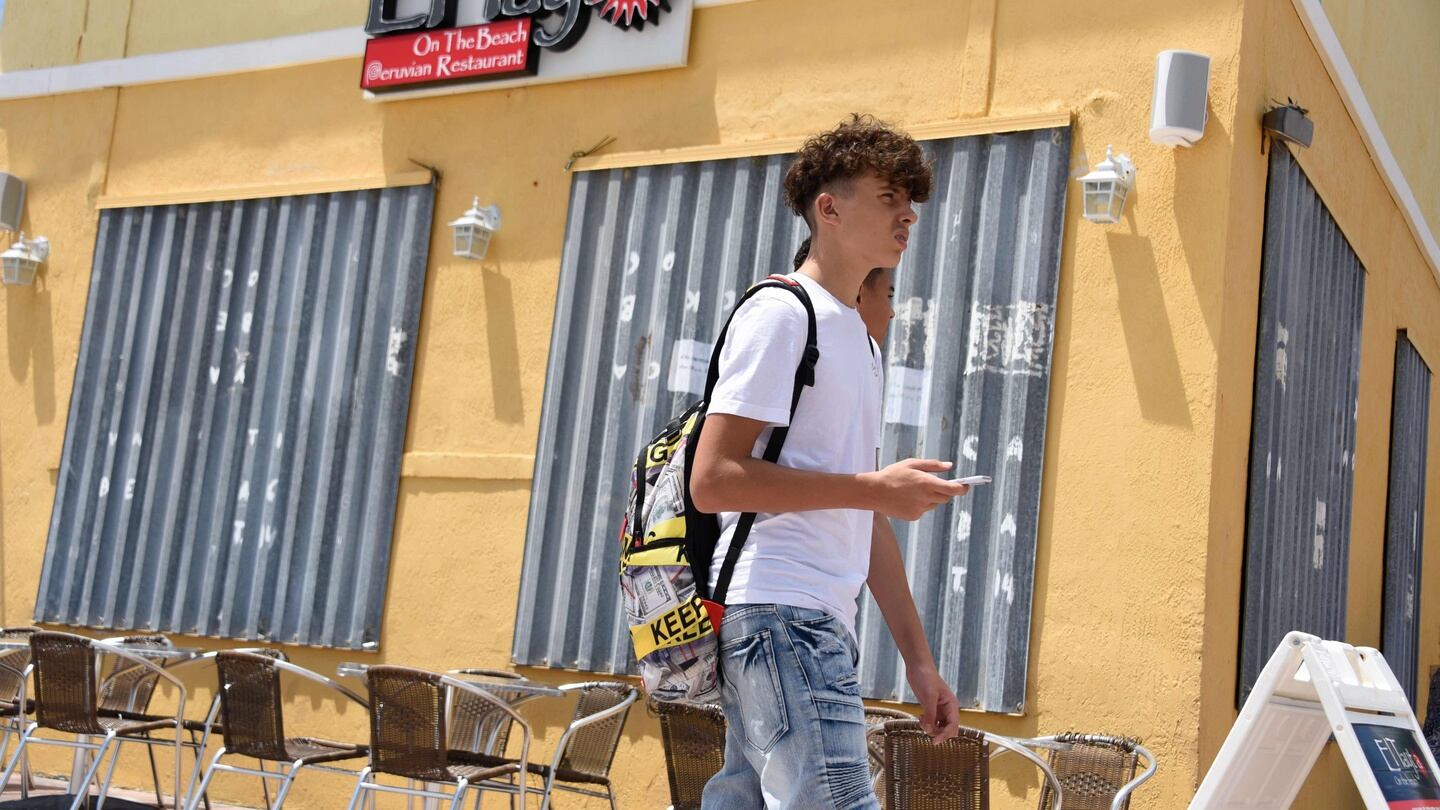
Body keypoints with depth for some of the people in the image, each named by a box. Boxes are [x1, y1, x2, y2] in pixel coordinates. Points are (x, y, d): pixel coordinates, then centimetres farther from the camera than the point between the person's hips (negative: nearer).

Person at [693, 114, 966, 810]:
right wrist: (874, 487, -13)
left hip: (820, 623, 9)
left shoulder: (861, 341, 23)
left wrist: (918, 657, 19)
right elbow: (712, 480, -14)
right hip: (778, 615, -9)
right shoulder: (779, 313, -5)